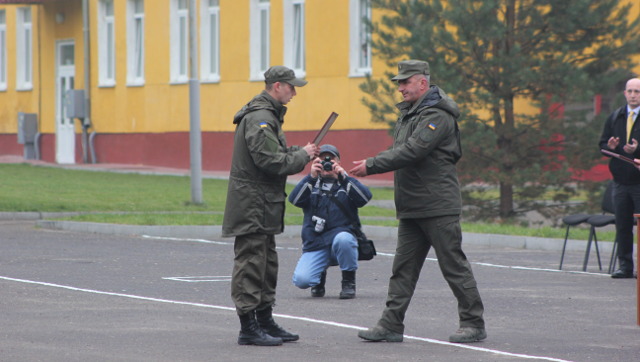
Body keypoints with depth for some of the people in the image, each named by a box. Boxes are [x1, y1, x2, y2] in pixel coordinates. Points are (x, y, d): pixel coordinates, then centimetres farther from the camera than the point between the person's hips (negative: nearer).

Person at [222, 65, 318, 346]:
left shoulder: (268, 116, 17)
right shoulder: (260, 118, -17)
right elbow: (270, 161, -23)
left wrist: (302, 153, 7)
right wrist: (303, 156, -12)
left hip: (263, 206, 11)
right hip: (252, 204, -11)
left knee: (267, 264, 15)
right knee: (251, 263, -8)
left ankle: (265, 321, 23)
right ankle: (248, 327, -6)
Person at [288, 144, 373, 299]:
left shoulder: (347, 183, 13)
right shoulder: (311, 184, 15)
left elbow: (365, 197, -8)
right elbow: (294, 199, -6)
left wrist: (343, 177, -18)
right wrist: (311, 177, -18)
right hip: (315, 245, 1)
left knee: (343, 239, -39)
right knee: (301, 279, -22)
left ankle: (349, 281, -12)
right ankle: (320, 276, 16)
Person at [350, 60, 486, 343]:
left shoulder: (438, 115, -14)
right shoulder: (408, 113, 17)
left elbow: (412, 151, -24)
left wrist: (372, 166, -22)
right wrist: (373, 163, 5)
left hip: (438, 205, -9)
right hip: (411, 208, 9)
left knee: (454, 265, -3)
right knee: (403, 267, 7)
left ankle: (473, 323, 4)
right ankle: (391, 325, 8)